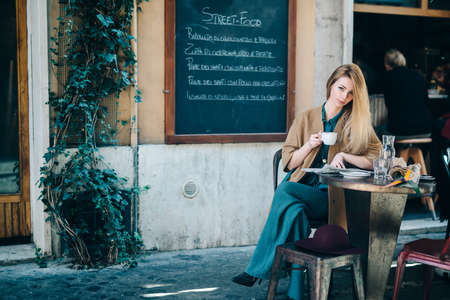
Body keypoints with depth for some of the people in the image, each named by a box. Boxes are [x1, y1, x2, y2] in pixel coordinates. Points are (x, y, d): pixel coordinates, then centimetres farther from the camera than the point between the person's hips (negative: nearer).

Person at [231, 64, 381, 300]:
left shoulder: (356, 123, 12)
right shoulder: (306, 118, 15)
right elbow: (288, 162, 13)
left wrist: (345, 155, -9)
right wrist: (309, 145, -5)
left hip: (330, 198, -2)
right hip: (300, 188, 2)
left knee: (285, 191, -32)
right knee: (294, 209, -36)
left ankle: (257, 270, -25)